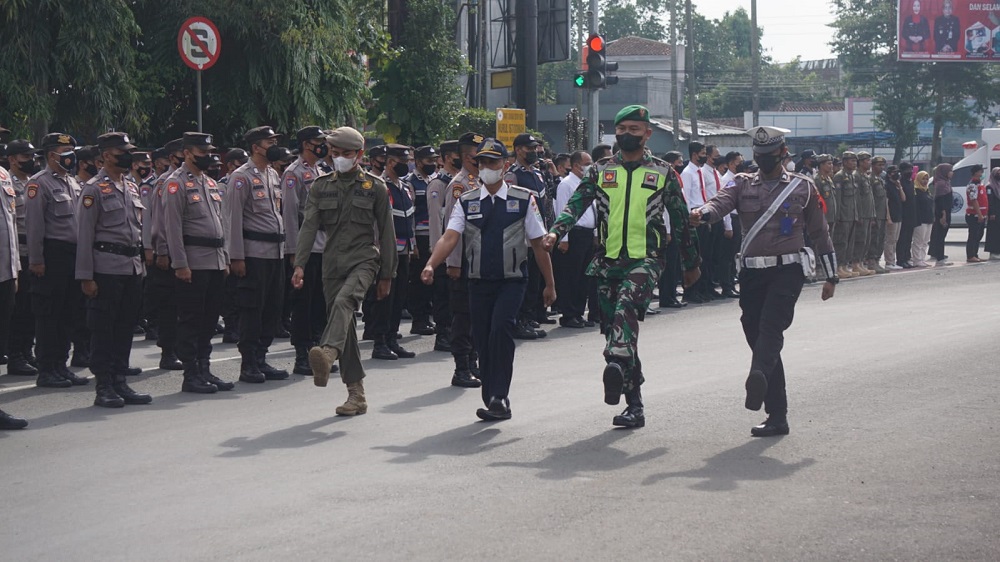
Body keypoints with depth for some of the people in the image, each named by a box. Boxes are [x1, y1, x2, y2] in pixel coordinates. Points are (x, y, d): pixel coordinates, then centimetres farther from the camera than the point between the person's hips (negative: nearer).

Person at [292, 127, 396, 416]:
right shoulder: (321, 186, 11)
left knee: (344, 301, -32)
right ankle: (356, 393, 8)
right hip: (332, 262, 4)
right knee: (342, 322, 3)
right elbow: (309, 226, 2)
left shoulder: (375, 187, 5)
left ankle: (327, 353, -56)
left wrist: (386, 275, 5)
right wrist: (300, 265, -11)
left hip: (363, 258, -4)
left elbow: (386, 232, 7)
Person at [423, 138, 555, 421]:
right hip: (479, 282, 3)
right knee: (482, 340, 4)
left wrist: (549, 284, 7)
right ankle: (494, 403, 16)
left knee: (501, 330, -22)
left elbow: (538, 244, 6)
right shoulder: (467, 202, 6)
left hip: (512, 281, -3)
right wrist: (430, 265, -24)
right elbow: (450, 237, -6)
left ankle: (499, 398, -19)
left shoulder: (524, 199, 2)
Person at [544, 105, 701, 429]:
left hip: (645, 260, -3)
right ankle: (634, 405, 11)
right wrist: (556, 232, -20)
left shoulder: (663, 173, 7)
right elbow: (576, 204, -1)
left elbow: (681, 220, 12)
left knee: (625, 310, -32)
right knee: (613, 328, 4)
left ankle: (616, 367, -47)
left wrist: (691, 264, 15)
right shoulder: (601, 171, 11)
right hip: (608, 262, 4)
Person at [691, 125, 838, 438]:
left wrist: (830, 276, 14)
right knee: (758, 337, 3)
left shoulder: (802, 187, 9)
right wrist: (702, 213, -34)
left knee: (771, 327, -26)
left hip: (787, 271, -3)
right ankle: (777, 415, 8)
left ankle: (758, 380, -51)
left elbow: (819, 233, 15)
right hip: (752, 272, 3)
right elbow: (721, 201, -9)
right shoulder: (742, 184, 12)